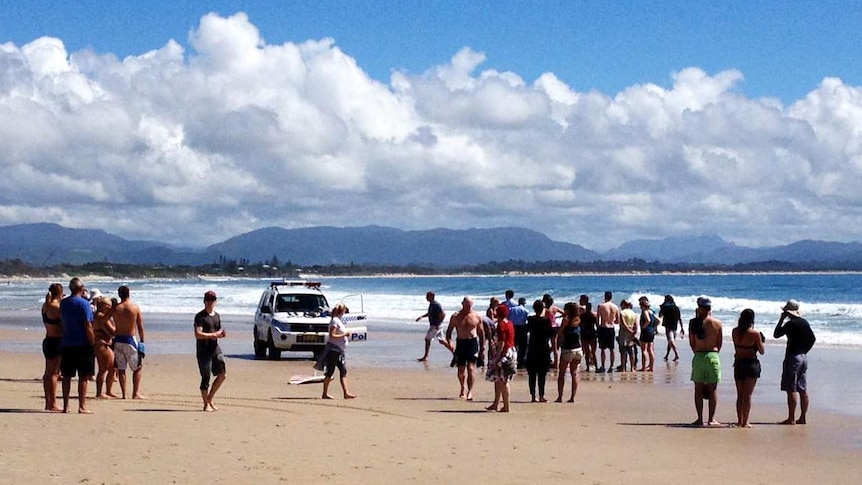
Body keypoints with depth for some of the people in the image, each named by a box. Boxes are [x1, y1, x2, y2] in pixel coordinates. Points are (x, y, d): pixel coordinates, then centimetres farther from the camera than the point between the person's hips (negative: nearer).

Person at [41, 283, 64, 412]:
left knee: (48, 372, 13)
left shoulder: (45, 306, 9)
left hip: (47, 341, 9)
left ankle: (48, 403, 19)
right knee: (54, 373, -7)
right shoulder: (56, 307, -16)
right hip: (56, 341, -9)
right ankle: (53, 404, -6)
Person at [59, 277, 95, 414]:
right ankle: (82, 406, -2)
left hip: (66, 345, 5)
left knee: (67, 376, 10)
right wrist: (93, 344, -9)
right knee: (83, 377, 0)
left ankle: (66, 406, 13)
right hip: (83, 345, -5)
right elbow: (88, 327, -14)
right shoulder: (84, 303, -11)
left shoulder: (63, 303, 7)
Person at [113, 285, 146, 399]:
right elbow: (140, 326, -3)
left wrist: (114, 338, 11)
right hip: (131, 339, -2)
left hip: (118, 339, 2)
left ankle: (124, 393, 8)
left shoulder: (116, 309, 0)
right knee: (137, 367, 8)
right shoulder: (135, 308, -4)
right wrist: (142, 340, 5)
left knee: (121, 368, 8)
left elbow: (114, 327, 2)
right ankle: (136, 393, 2)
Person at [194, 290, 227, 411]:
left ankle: (210, 399, 14)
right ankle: (206, 404, 6)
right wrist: (214, 335, -19)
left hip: (215, 349, 7)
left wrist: (222, 334, 2)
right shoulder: (200, 316, -8)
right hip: (203, 351, -7)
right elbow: (198, 334, -18)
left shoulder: (216, 316, 15)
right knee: (206, 377, -3)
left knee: (223, 374, 0)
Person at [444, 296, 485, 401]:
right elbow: (449, 330, 5)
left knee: (471, 367, -12)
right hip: (460, 343, 1)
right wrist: (449, 341, -12)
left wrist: (482, 346, 7)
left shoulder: (477, 317, 3)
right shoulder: (456, 317, 2)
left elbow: (481, 332, 10)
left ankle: (470, 391, -14)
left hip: (473, 342, -1)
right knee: (461, 369, 8)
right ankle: (463, 389, 29)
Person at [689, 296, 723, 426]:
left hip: (698, 357, 0)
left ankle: (700, 419, 7)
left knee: (698, 389, 7)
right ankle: (711, 419, 4)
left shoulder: (694, 322, -4)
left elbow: (691, 342, 0)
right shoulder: (717, 323, 0)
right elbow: (719, 343, 5)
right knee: (713, 389, 6)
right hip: (713, 356, 0)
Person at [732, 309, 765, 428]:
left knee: (740, 395, 13)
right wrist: (760, 340, 9)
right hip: (751, 363, -3)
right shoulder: (755, 333, -12)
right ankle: (745, 422, -1)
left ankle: (740, 421, 15)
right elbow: (762, 351, -4)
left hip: (738, 363, 3)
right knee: (748, 395, 1)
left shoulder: (735, 332, -1)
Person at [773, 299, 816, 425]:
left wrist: (781, 319, -2)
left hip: (793, 357, -8)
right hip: (804, 357, 8)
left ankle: (791, 419, -7)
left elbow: (776, 334, -8)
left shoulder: (790, 324, -14)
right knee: (803, 390, 10)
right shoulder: (805, 322, 10)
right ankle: (803, 418, 13)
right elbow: (813, 338, 17)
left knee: (791, 390, -6)